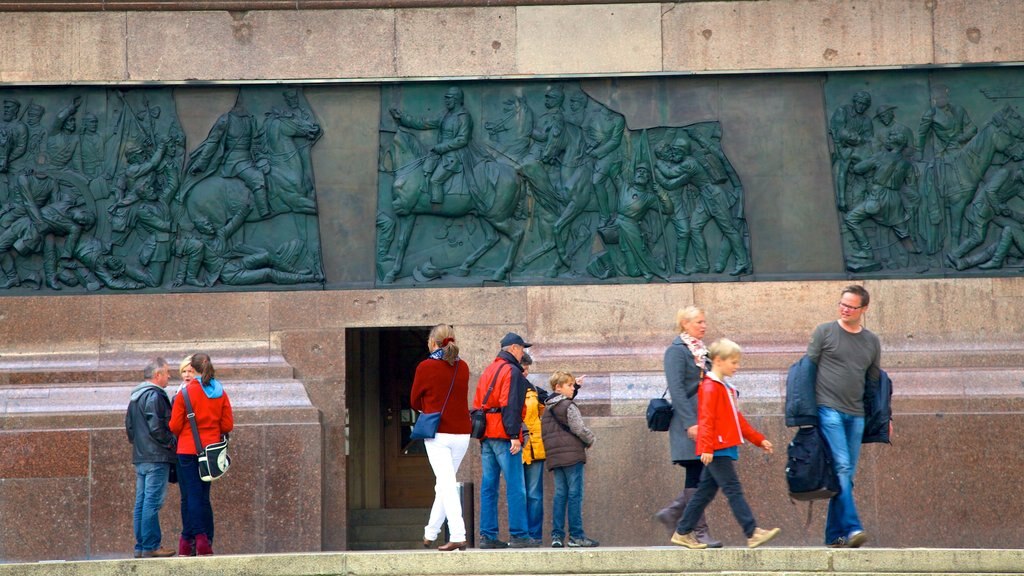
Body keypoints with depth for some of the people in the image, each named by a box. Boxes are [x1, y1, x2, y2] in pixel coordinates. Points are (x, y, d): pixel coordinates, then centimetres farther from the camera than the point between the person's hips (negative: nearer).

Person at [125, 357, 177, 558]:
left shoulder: (135, 397, 17)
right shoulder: (155, 396, -13)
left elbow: (129, 426, 21)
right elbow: (156, 427, -20)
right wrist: (171, 442, -7)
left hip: (139, 457, 10)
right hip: (156, 458, -10)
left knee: (141, 502, 10)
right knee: (153, 502, -9)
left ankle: (141, 546, 11)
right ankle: (151, 546, -11)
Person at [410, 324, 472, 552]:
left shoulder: (426, 367, -7)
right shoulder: (463, 368, 7)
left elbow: (414, 402, 3)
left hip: (437, 434, -5)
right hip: (462, 433, 5)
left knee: (446, 484, -9)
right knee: (445, 484, 17)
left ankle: (458, 535, -21)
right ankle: (431, 532, 27)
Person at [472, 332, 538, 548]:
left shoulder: (488, 371, 20)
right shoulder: (512, 372, -7)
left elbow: (477, 404, 20)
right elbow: (510, 405, -16)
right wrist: (514, 435, -18)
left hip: (486, 434, 9)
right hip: (504, 436, -9)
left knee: (488, 486, 7)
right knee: (515, 487, -7)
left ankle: (487, 535, 5)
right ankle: (519, 535, -11)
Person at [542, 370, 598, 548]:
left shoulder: (547, 408, 15)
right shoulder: (569, 406, -9)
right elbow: (579, 429, -16)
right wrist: (590, 439, 3)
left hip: (554, 456, 7)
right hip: (572, 454, -7)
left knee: (560, 495, 8)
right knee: (575, 495, -5)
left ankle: (556, 535, 2)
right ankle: (576, 535, -6)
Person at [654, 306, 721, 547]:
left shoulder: (701, 351, 17)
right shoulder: (677, 351, -7)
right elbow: (677, 389, -15)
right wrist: (690, 423, -21)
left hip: (704, 421, 8)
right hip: (688, 421, -8)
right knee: (696, 475, -7)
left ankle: (671, 513, 15)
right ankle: (700, 530, -4)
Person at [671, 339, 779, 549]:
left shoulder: (726, 389, 21)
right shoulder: (710, 387, -11)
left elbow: (738, 420, 27)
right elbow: (706, 420, -19)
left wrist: (758, 439, 26)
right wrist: (706, 447, -27)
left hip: (725, 449, 10)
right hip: (717, 451, -10)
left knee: (705, 492, 12)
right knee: (734, 490, -12)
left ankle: (683, 532, 16)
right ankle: (752, 533, -16)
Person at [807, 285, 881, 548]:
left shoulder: (872, 342, 15)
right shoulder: (824, 332, 4)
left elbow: (876, 380, 23)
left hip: (856, 415, 5)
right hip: (828, 409, -5)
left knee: (847, 475, 4)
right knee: (841, 467, -17)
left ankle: (834, 534, 9)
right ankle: (851, 528, -24)